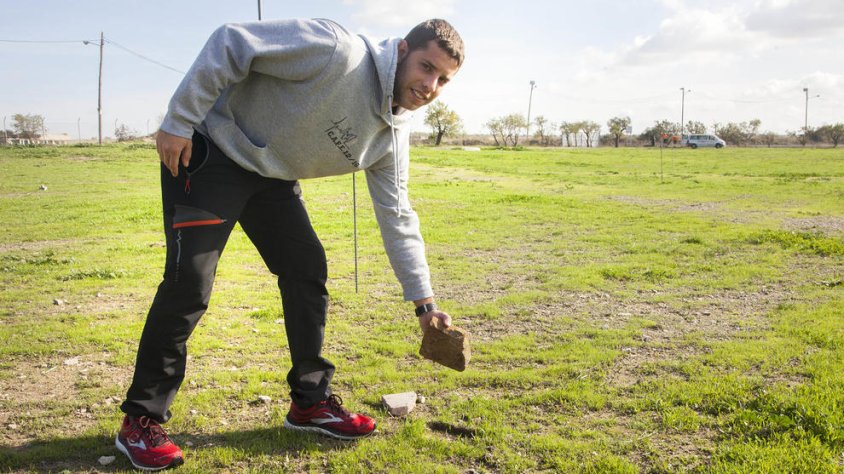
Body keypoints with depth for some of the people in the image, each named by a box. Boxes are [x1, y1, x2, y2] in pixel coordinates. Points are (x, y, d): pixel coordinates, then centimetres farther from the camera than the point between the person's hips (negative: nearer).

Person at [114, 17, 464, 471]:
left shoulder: (392, 133, -1)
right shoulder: (337, 49, -25)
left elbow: (396, 217, 5)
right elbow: (230, 43, -23)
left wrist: (424, 301, 3)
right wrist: (178, 121, -23)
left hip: (273, 176, 8)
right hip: (211, 151, -7)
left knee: (306, 268, 2)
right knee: (189, 283, -12)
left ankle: (310, 401, 16)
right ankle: (140, 421, 2)